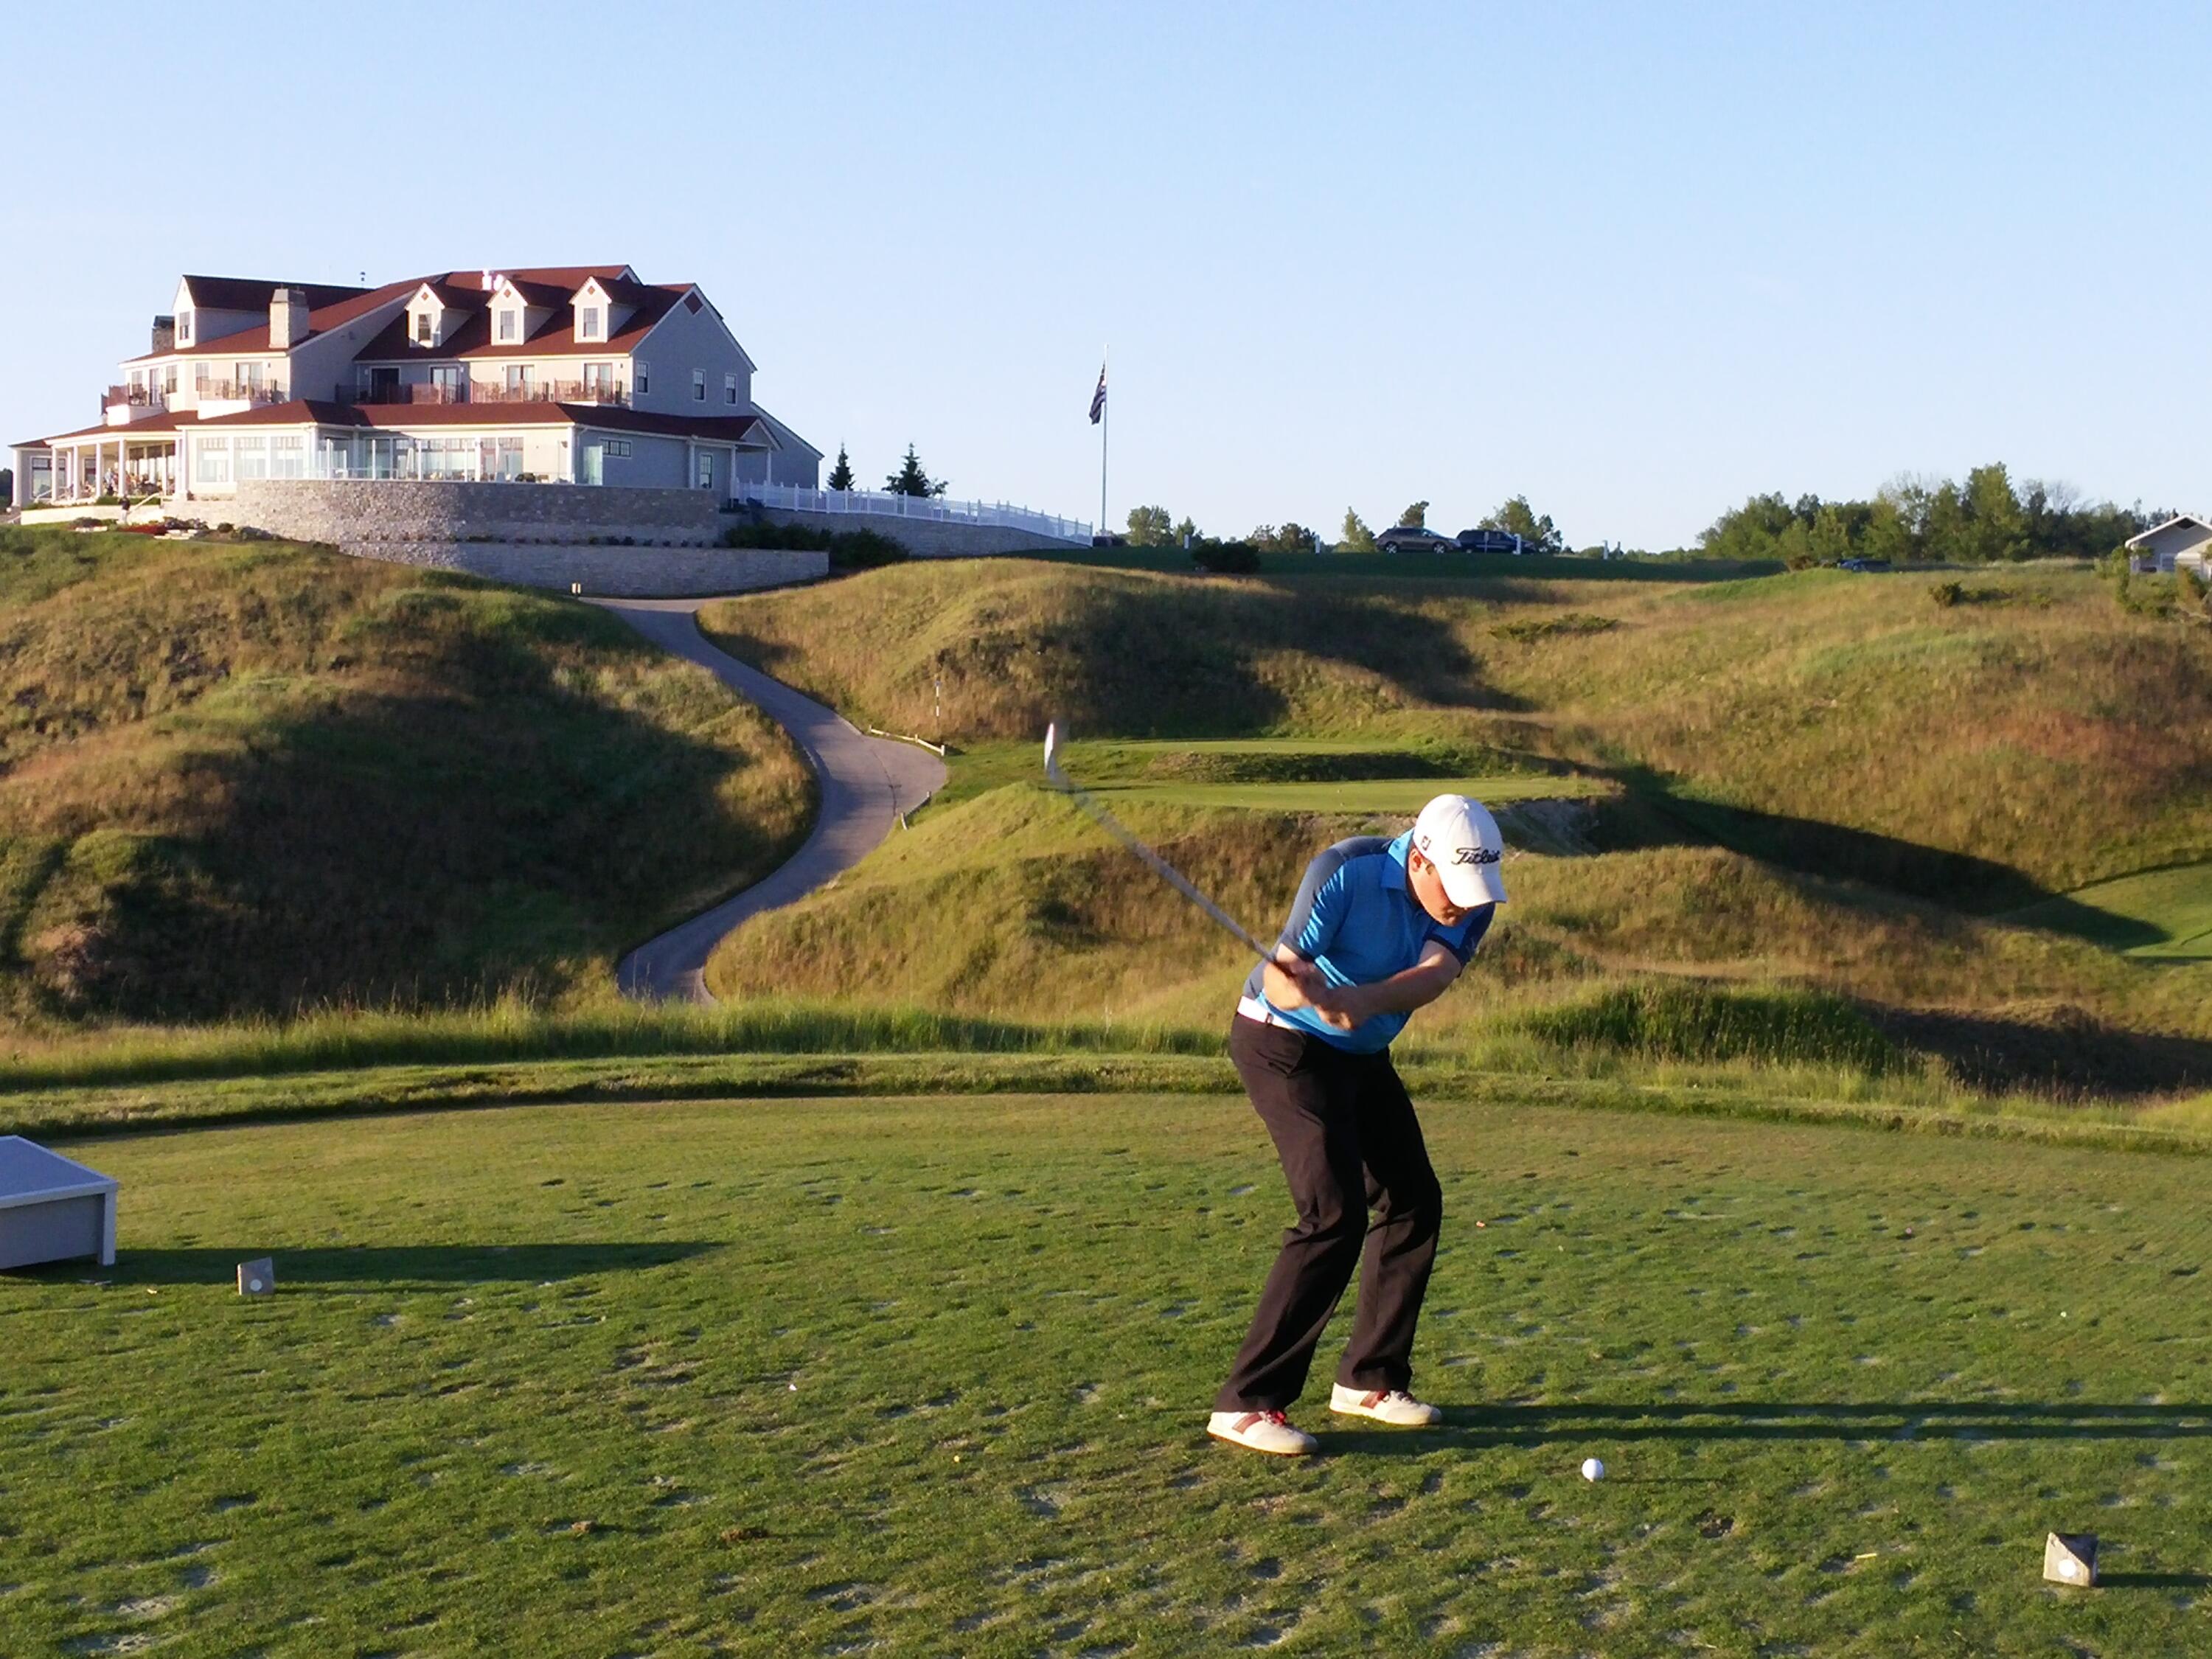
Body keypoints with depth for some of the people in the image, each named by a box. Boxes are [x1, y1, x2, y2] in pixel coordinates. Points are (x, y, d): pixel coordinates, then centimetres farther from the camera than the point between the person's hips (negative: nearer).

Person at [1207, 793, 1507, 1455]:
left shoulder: (1473, 898, -10)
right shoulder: (1346, 873, -25)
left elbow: (1432, 977, -27)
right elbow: (1279, 977, -30)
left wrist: (1365, 999, -47)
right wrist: (1304, 990, -53)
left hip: (1362, 1055, 8)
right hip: (1285, 1044, -7)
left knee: (1414, 1202, 8)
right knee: (1335, 1214, -19)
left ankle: (1369, 1380, 22)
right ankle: (1247, 1403, -18)